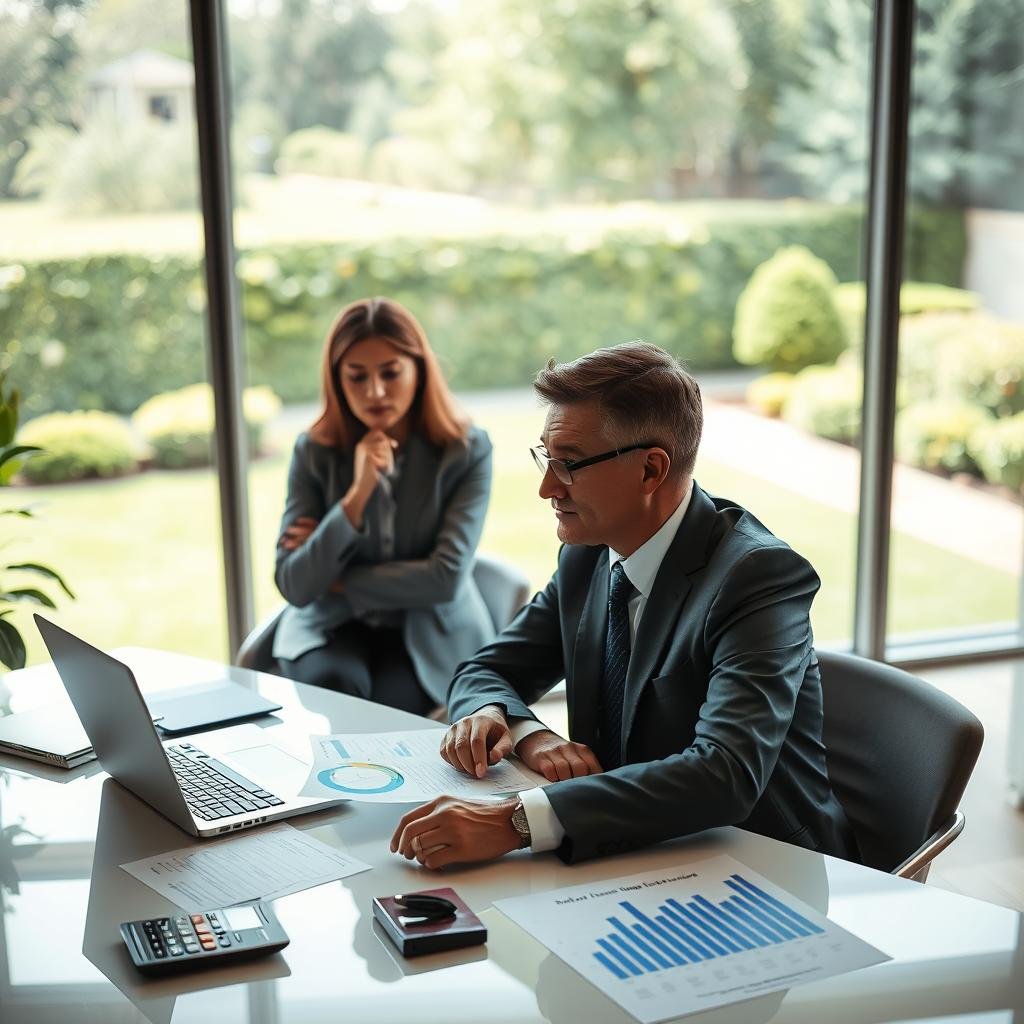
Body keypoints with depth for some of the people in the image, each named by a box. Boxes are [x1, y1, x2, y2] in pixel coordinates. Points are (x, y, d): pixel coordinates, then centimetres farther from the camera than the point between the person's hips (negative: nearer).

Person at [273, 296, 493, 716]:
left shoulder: (467, 450, -7)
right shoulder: (314, 452, -3)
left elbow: (446, 578, -14)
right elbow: (294, 587, -10)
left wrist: (337, 580, -9)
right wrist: (356, 495, -21)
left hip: (430, 630, -1)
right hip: (331, 625, 1)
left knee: (390, 701, -31)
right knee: (330, 686, -30)